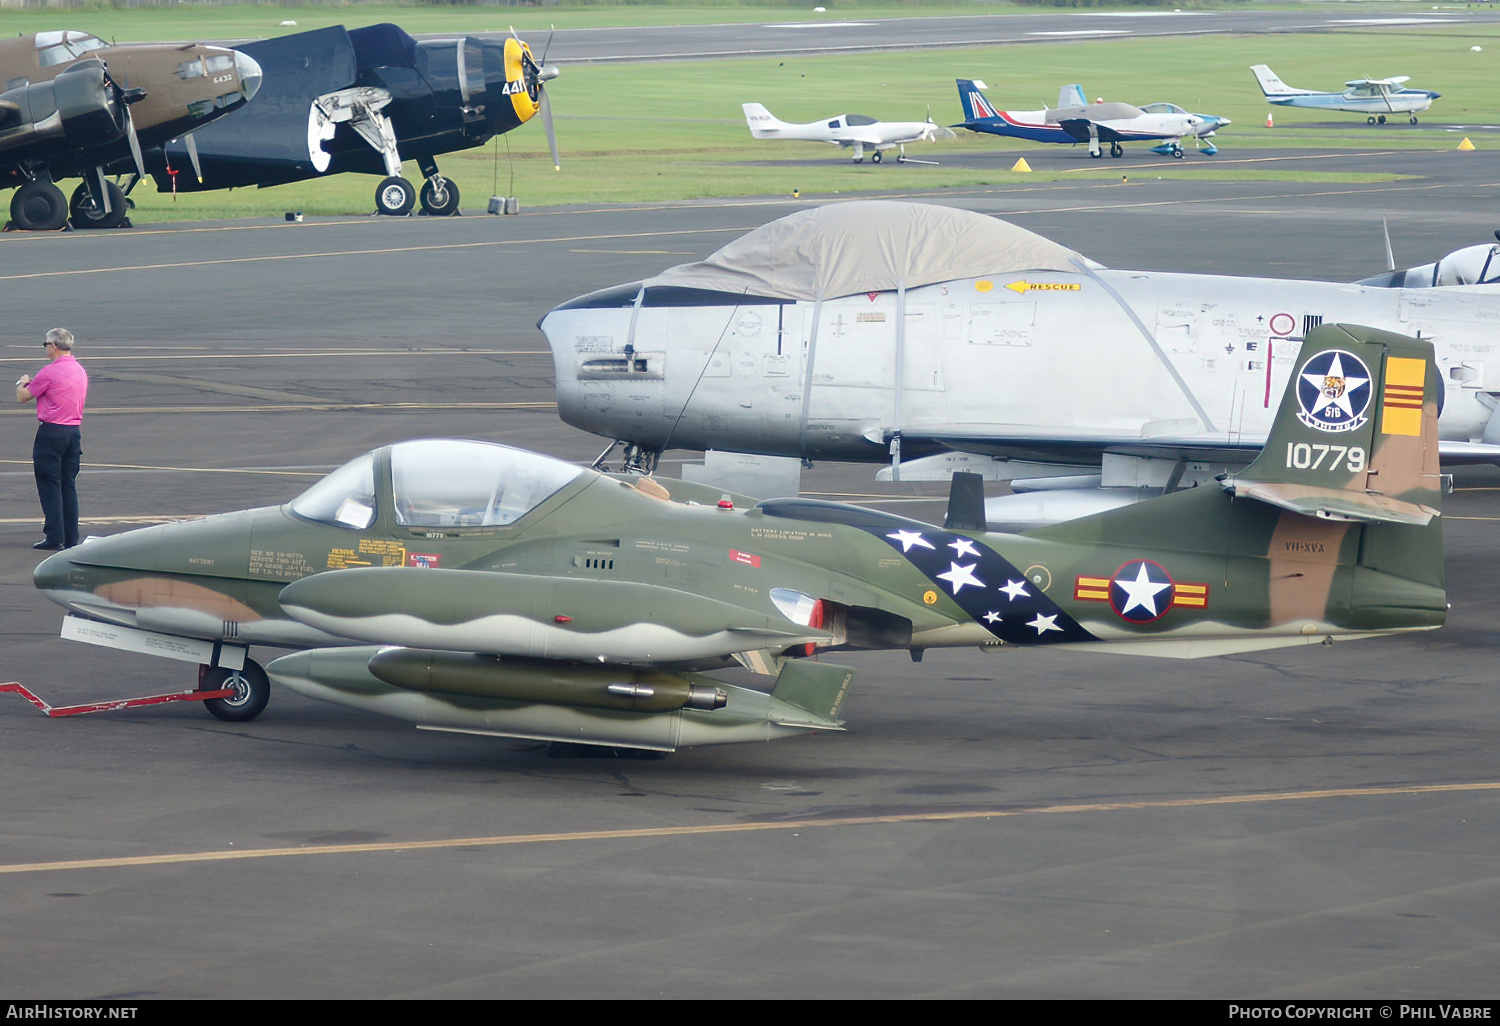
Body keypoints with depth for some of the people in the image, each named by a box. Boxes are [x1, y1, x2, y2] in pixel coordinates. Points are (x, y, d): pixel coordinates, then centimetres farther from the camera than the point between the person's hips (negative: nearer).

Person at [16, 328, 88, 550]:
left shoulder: (49, 372, -14)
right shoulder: (80, 371, 10)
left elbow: (22, 397, -4)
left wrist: (22, 383, 17)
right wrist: (32, 383, 25)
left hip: (52, 432, -7)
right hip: (74, 431, 7)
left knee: (49, 484, -2)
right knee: (68, 485, 11)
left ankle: (54, 537, -5)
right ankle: (71, 538, 9)